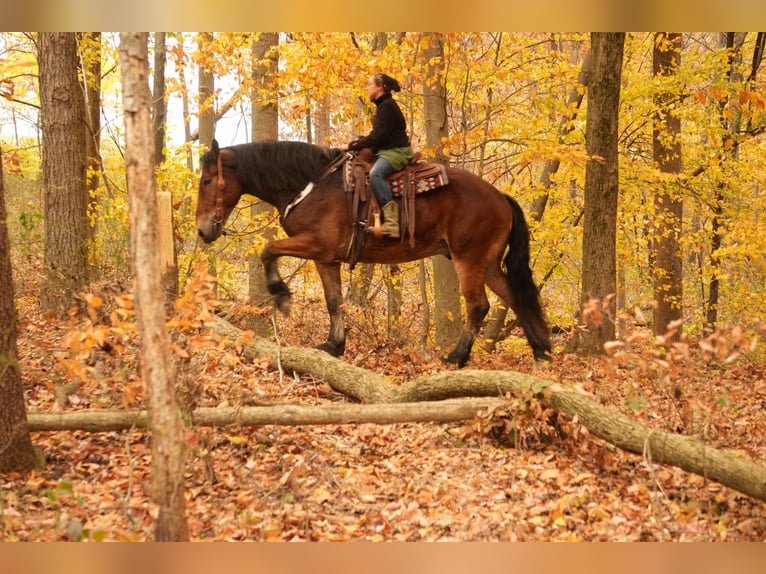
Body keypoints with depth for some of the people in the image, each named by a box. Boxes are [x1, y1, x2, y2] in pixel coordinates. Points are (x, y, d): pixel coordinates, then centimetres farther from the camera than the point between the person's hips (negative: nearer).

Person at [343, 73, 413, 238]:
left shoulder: (387, 106, -14)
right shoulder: (382, 105, 18)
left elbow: (379, 136, -19)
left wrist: (354, 145, -15)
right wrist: (360, 141, 8)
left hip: (397, 151, -12)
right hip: (387, 150, 12)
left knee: (375, 174, -36)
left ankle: (391, 221, -43)